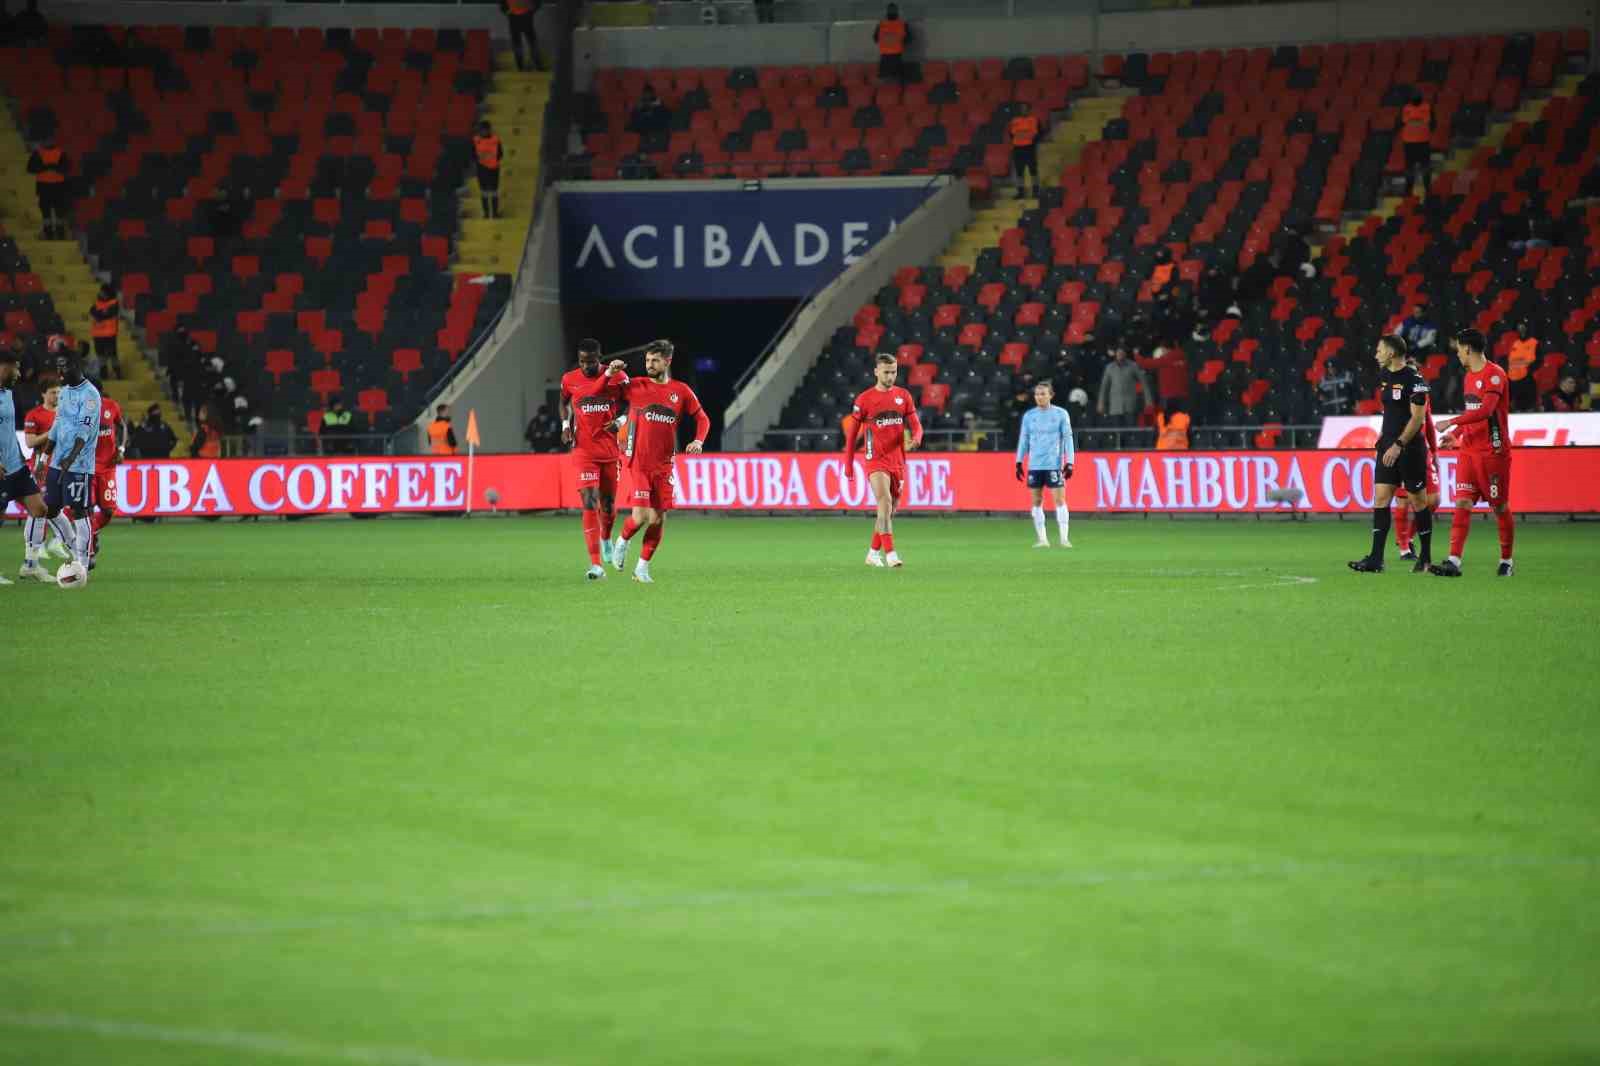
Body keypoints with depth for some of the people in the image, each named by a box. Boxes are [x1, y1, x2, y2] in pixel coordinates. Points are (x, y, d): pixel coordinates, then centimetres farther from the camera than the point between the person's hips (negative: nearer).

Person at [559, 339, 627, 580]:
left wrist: (620, 421, -10)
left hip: (611, 451, 1)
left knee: (608, 504, 13)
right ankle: (596, 565, -19)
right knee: (590, 504, -15)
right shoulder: (570, 380, -2)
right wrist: (565, 425, 2)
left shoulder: (617, 378, -4)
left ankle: (606, 539, 48)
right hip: (584, 451, -1)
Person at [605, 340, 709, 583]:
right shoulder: (636, 387, 0)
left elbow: (702, 418, 13)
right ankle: (622, 541, 18)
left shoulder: (681, 392, 5)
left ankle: (643, 567, 17)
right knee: (640, 516, -14)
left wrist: (698, 441, -4)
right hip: (638, 463, -3)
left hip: (663, 467, 3)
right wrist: (611, 372, -9)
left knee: (658, 520, 3)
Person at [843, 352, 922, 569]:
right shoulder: (864, 400, -3)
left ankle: (873, 553, 26)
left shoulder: (903, 396, 7)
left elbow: (915, 425, 7)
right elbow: (852, 434, 3)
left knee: (890, 510, 11)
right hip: (877, 460, -5)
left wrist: (915, 439, -18)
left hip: (898, 460, 5)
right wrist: (848, 466, 2)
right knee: (885, 504, -20)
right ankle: (890, 553, -25)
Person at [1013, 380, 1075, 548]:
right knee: (1037, 502, 4)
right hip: (1034, 465, 3)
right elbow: (1023, 439, 13)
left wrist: (1069, 462, -6)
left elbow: (1068, 438, 0)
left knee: (1060, 500, -9)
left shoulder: (1061, 414, 0)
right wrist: (1019, 462, 7)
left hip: (1054, 464, -3)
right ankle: (1041, 539, 10)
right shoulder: (1029, 416, 8)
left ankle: (1064, 539, -8)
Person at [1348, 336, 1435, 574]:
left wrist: (1398, 445, -21)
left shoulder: (1413, 379, -14)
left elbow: (1418, 418, -17)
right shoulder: (1385, 376, 10)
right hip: (1388, 446, 7)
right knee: (1380, 498, -2)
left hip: (1410, 447, -7)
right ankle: (1376, 560, -5)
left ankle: (1426, 557, 15)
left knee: (1418, 501, 3)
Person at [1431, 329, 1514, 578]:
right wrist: (1456, 434, 16)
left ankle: (1506, 562, 14)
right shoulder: (1469, 376, 16)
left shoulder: (1494, 375, -12)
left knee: (1500, 507, 2)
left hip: (1493, 452, -8)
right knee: (1462, 504, -5)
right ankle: (1454, 562, -12)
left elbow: (1485, 410, -23)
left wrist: (1452, 422, -21)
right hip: (1468, 451, 8)